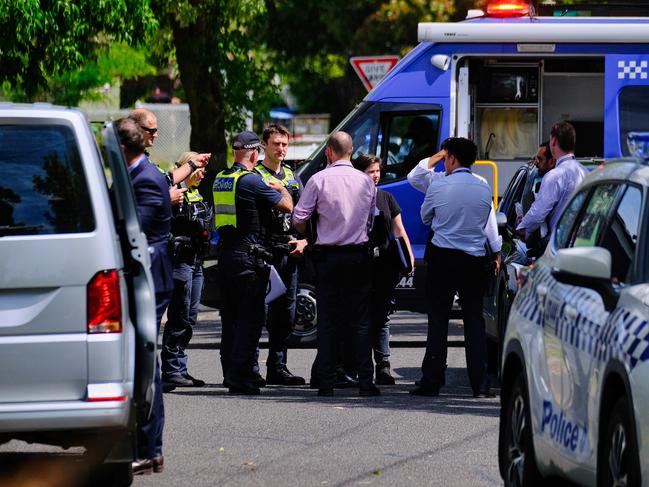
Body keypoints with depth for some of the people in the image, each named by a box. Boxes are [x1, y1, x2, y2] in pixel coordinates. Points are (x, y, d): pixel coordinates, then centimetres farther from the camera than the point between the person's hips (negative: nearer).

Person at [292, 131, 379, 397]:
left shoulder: (319, 180, -7)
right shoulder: (366, 181, 3)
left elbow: (298, 220, -6)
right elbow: (371, 219, 11)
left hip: (328, 256, -2)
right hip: (358, 254, 2)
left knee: (328, 319, 3)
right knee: (361, 320, 4)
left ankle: (326, 382, 1)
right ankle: (365, 382, -1)